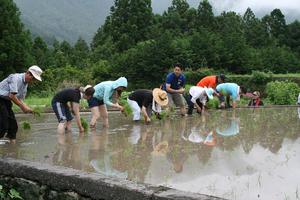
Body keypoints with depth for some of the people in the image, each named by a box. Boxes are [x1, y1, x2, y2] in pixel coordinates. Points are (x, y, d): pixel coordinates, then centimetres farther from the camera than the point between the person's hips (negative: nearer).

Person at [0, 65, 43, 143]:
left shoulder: (25, 84, 9)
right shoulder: (16, 78, -19)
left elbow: (20, 99, 11)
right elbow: (12, 96, -25)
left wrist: (28, 108, -5)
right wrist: (22, 106, -19)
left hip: (6, 102, 9)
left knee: (13, 126, 5)